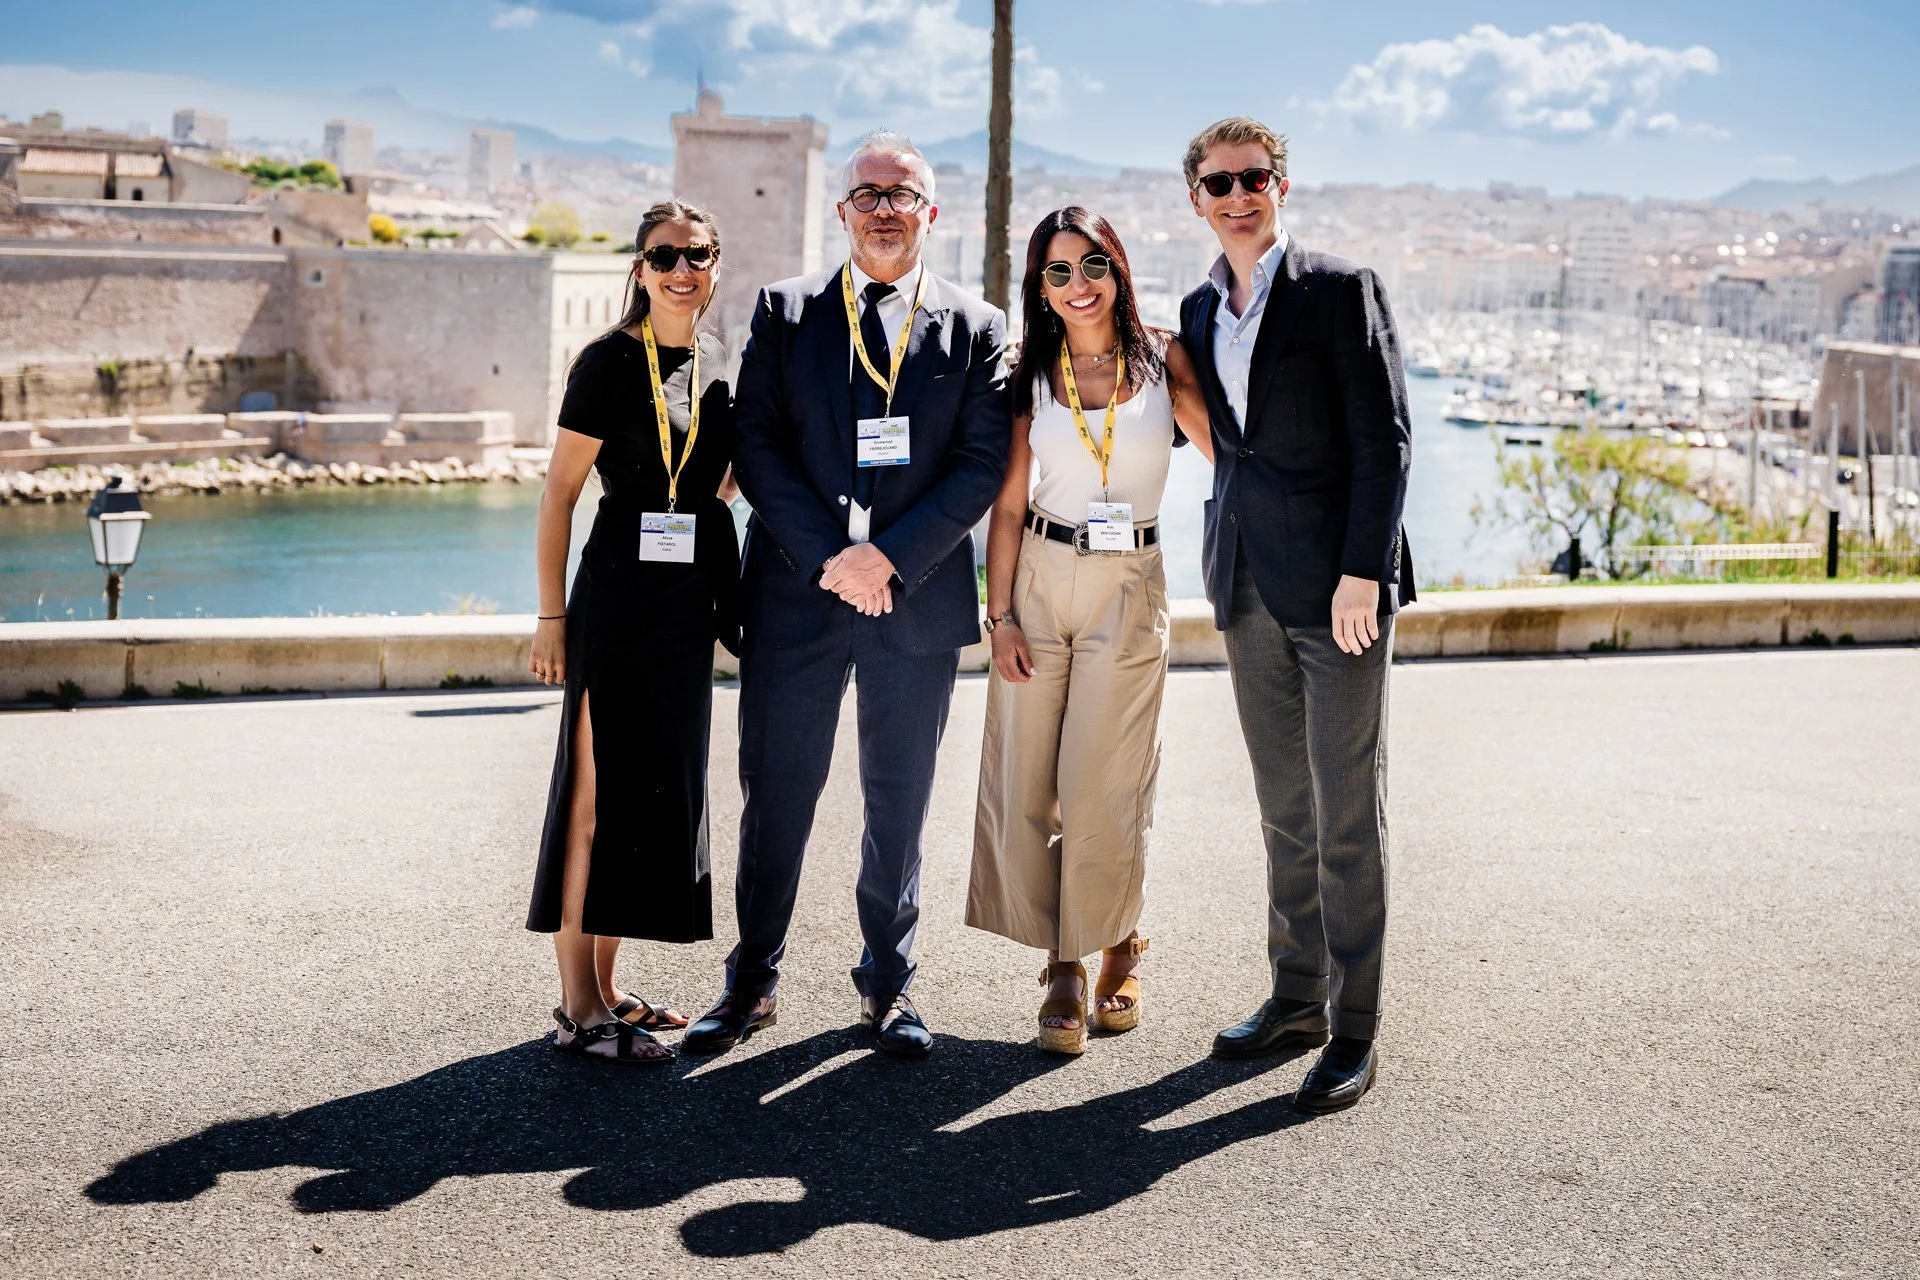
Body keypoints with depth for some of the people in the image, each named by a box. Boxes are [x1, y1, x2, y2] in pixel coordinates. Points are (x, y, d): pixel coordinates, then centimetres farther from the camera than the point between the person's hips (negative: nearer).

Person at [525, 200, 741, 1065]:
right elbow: (559, 492, -8)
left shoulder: (725, 367, 8)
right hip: (619, 593, -7)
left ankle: (603, 989, 24)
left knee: (661, 789, 12)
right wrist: (552, 616, -11)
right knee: (597, 792, -2)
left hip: (692, 598, 7)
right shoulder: (610, 363, -8)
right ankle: (578, 1009, 5)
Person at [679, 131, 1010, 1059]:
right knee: (775, 792, 5)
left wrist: (891, 556, -14)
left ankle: (887, 982, 21)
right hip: (795, 592, 0)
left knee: (899, 801, 8)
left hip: (918, 593, 0)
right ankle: (752, 982, 18)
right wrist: (828, 557, -13)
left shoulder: (976, 329, 6)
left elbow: (983, 463, -2)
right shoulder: (784, 312, 6)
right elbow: (756, 444, -2)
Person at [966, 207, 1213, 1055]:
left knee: (1101, 787, -4)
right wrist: (1001, 615, -3)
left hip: (1128, 587, -2)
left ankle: (1118, 952, 19)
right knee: (1024, 783, 0)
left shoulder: (1161, 359, 3)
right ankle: (1062, 968, 13)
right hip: (1038, 581, 2)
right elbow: (1008, 506, 2)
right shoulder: (1031, 374, 5)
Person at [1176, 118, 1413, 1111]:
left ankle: (1353, 1034, 5)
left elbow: (1383, 438, -10)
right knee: (1283, 806, 14)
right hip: (1247, 584, 6)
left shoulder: (1340, 288, -4)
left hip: (1336, 582, -6)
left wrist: (1363, 571, -16)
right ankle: (1298, 998, 25)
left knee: (1347, 812, -2)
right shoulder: (1197, 311, 14)